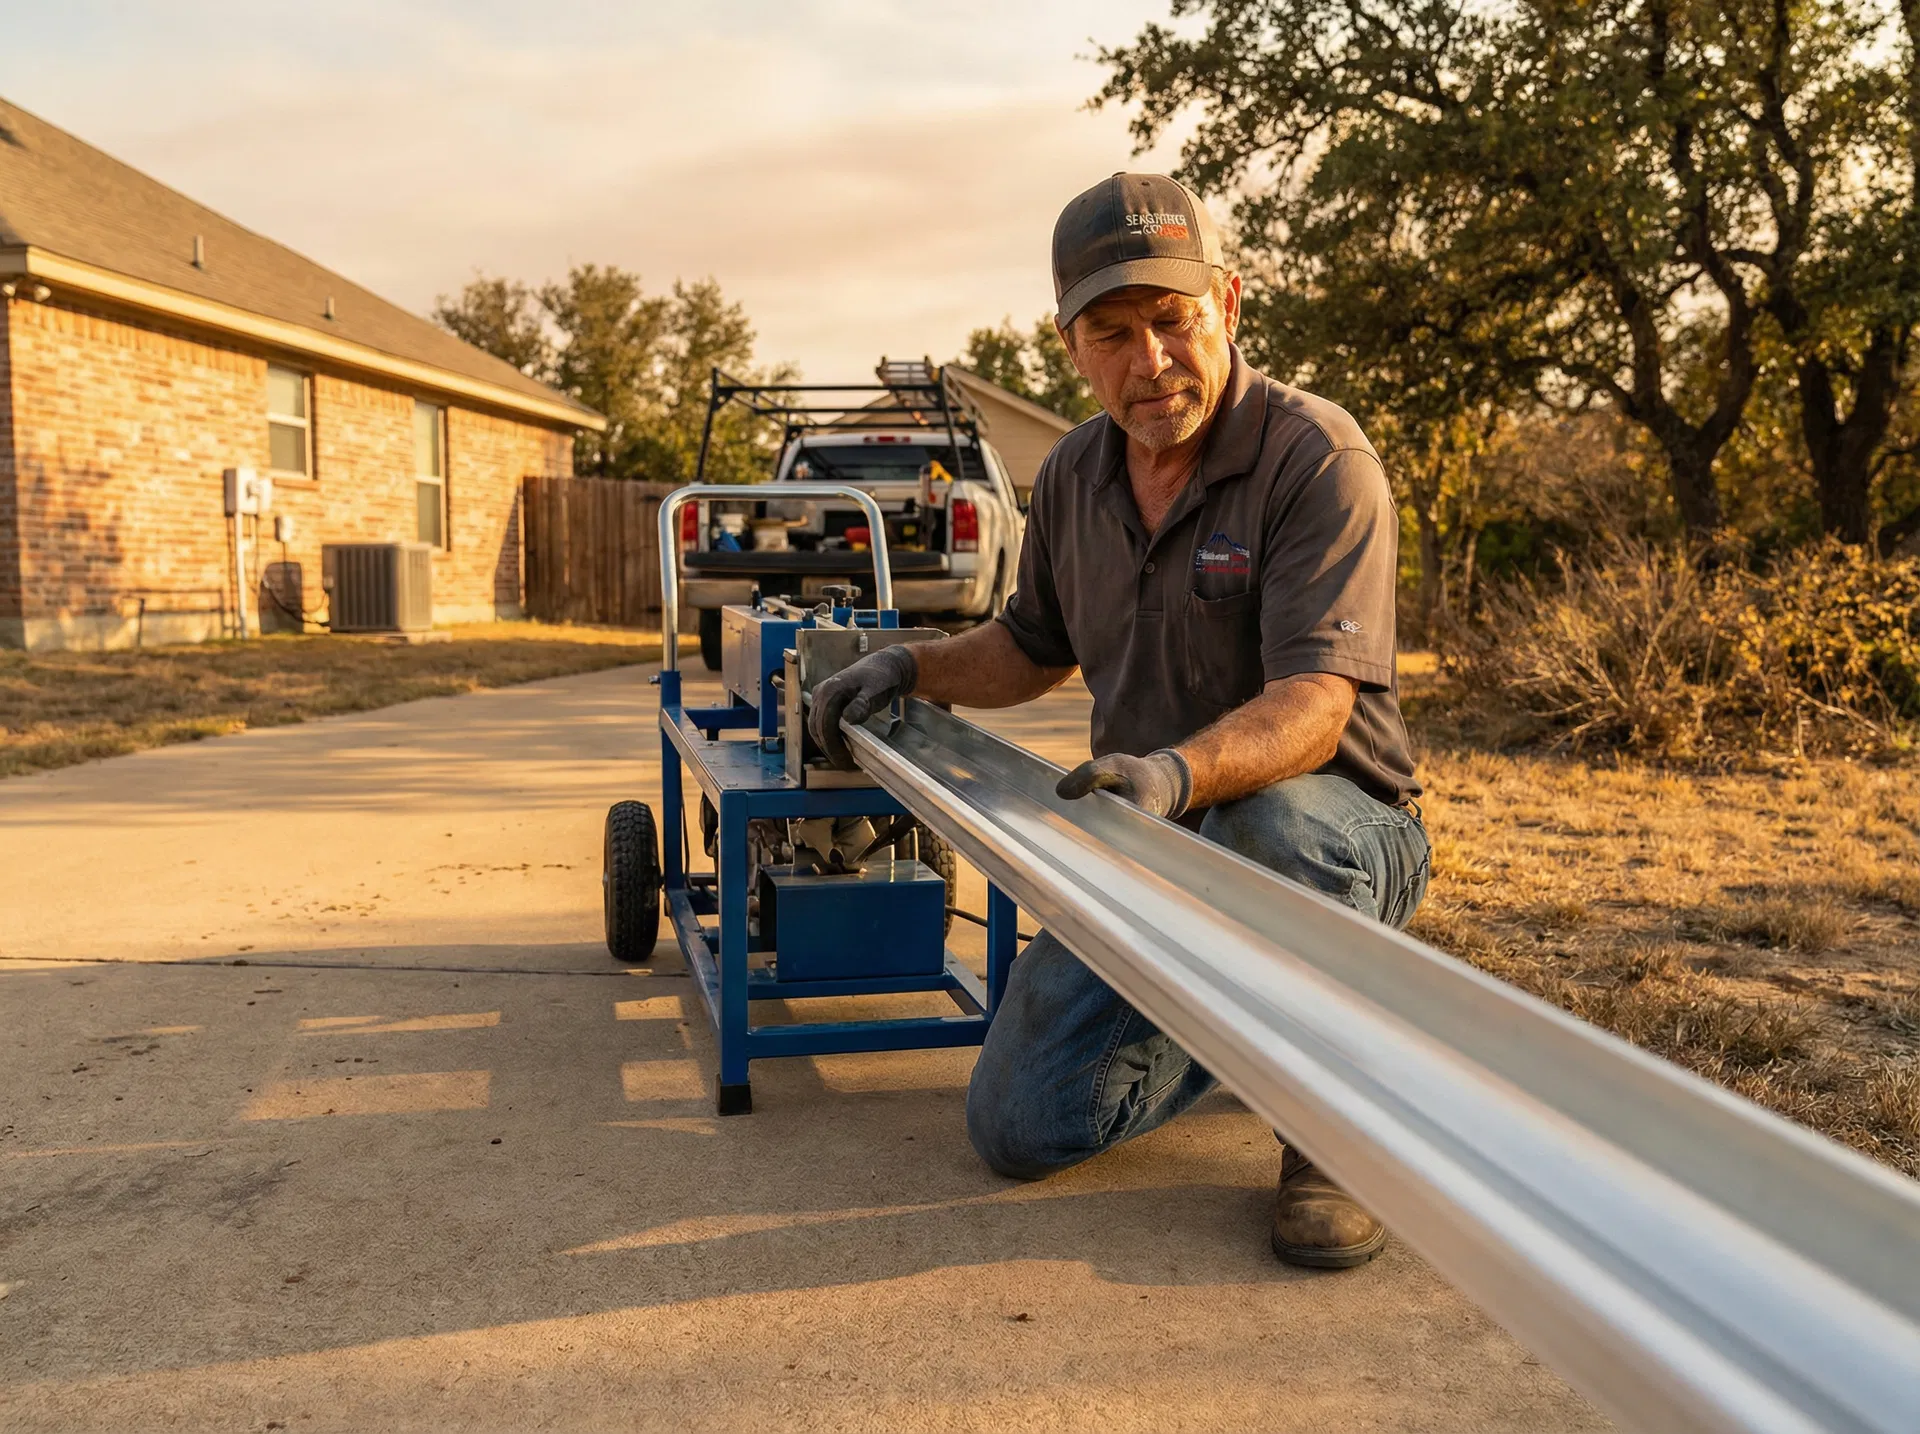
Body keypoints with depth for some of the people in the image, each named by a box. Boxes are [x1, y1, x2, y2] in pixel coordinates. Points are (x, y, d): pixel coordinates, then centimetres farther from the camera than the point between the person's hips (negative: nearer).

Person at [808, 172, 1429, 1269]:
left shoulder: (1318, 458, -18)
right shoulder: (1074, 477, 4)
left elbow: (1312, 706, -29)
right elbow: (1033, 647, 20)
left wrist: (1178, 771, -48)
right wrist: (912, 667, 3)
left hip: (1341, 830, -5)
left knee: (1267, 820, -43)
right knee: (1022, 1127, -2)